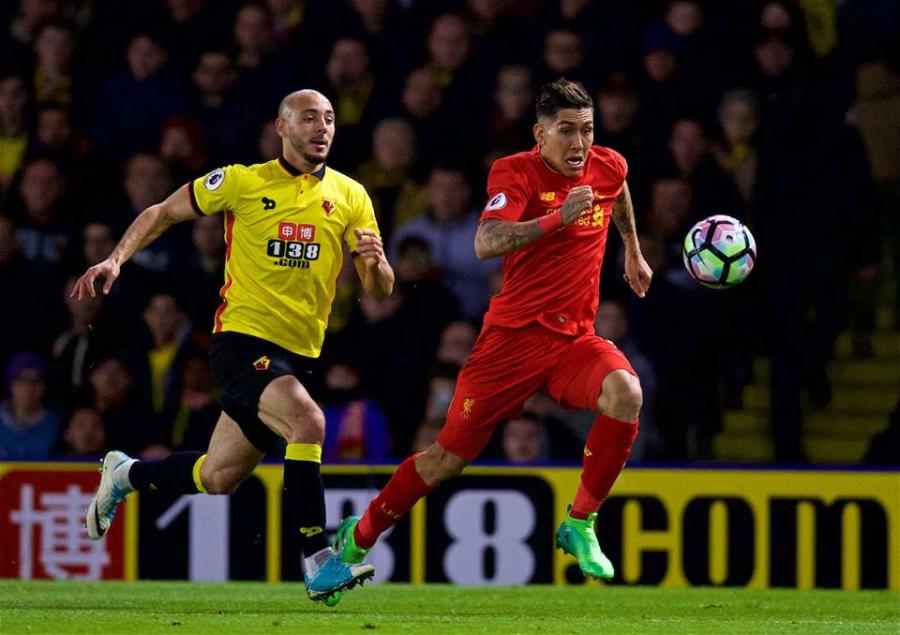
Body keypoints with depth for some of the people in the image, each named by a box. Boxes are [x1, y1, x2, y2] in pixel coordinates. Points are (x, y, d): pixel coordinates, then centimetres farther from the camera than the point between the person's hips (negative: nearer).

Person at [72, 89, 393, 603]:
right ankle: (319, 562, -28)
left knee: (218, 479, 12)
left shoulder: (350, 196, 5)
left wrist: (375, 261, -19)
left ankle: (126, 475, 41)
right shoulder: (243, 183, -4)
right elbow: (163, 213, 9)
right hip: (243, 340, -5)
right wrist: (116, 260, -5)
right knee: (307, 421, -31)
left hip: (298, 355, 5)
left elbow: (381, 290, 4)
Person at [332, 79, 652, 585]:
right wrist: (557, 219, -39)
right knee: (451, 456, 2)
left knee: (626, 395, -28)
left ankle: (581, 525, -13)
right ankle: (359, 537, 23)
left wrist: (634, 253, 40)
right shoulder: (517, 173, -11)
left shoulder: (609, 168, 4)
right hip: (515, 334, -4)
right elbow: (486, 243, -29)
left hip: (575, 338, 4)